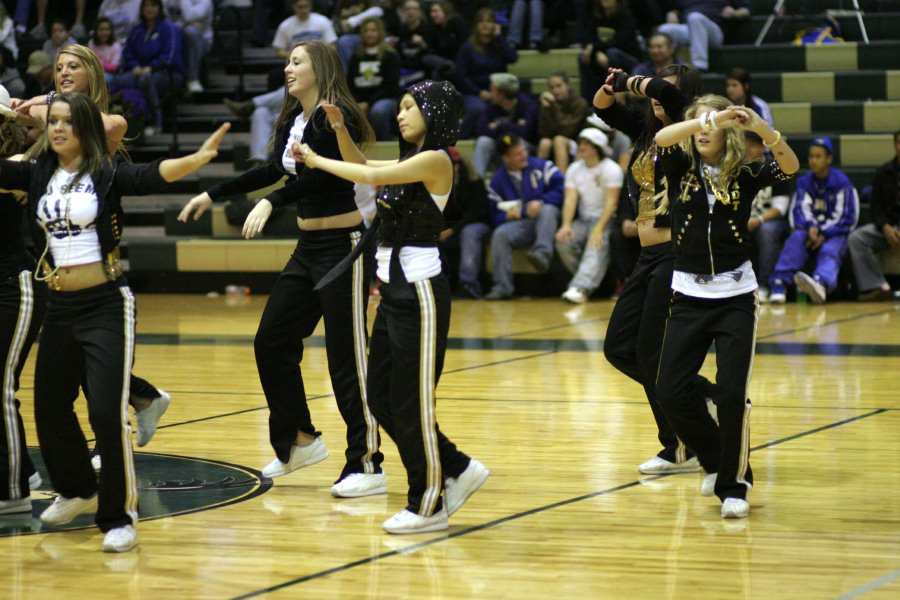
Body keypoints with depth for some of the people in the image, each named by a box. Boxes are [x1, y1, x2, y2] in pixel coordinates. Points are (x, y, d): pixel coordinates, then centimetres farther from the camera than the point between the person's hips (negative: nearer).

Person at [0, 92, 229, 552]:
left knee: (107, 411, -12)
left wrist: (197, 159, -44)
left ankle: (120, 516, 0)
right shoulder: (37, 173, 6)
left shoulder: (107, 173, -8)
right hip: (60, 308, 6)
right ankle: (77, 491, 42)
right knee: (49, 407, 17)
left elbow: (152, 177, -25)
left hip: (106, 306, -6)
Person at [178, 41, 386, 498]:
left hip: (343, 246, -9)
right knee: (271, 341, 12)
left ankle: (367, 466, -3)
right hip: (308, 248, 9)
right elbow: (272, 171, 24)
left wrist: (270, 203, -43)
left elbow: (319, 175, -31)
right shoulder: (292, 120, 9)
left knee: (347, 357, -8)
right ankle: (300, 439, 27)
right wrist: (212, 195, 27)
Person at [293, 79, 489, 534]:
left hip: (420, 291, -9)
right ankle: (456, 469, 21)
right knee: (380, 398, 11)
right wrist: (337, 124, 11)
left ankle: (428, 505, 9)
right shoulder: (410, 160, 14)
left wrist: (316, 160, -6)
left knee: (411, 402, -2)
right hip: (394, 288, 9)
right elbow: (361, 165, 26)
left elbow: (370, 176, -17)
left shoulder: (436, 161, -12)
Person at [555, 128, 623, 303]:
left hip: (606, 220, -5)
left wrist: (599, 229, -26)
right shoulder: (575, 169, 12)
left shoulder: (611, 169, -5)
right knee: (564, 241, -23)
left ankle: (580, 289, -49)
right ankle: (590, 282, -11)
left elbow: (611, 202, -13)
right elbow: (570, 199, 1)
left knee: (597, 246, -33)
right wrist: (566, 225, -18)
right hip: (583, 220, 5)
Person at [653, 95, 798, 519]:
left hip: (736, 297, -2)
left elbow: (790, 166, -17)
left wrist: (764, 130, -35)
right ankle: (714, 460, 23)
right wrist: (709, 119, -32)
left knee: (732, 394, -10)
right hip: (689, 296, 2)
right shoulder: (680, 168, 3)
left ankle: (735, 484, 9)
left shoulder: (744, 176, 0)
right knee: (671, 392, -3)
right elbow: (661, 138, -18)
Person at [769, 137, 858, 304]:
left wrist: (824, 234, -15)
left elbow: (847, 217, -3)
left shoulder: (841, 182, 1)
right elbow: (799, 210, 2)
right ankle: (779, 283, -47)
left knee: (829, 250, -35)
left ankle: (821, 283, -68)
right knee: (796, 239, -31)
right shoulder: (804, 182, 11)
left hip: (835, 233, -3)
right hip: (810, 230, 3)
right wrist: (810, 227, -20)